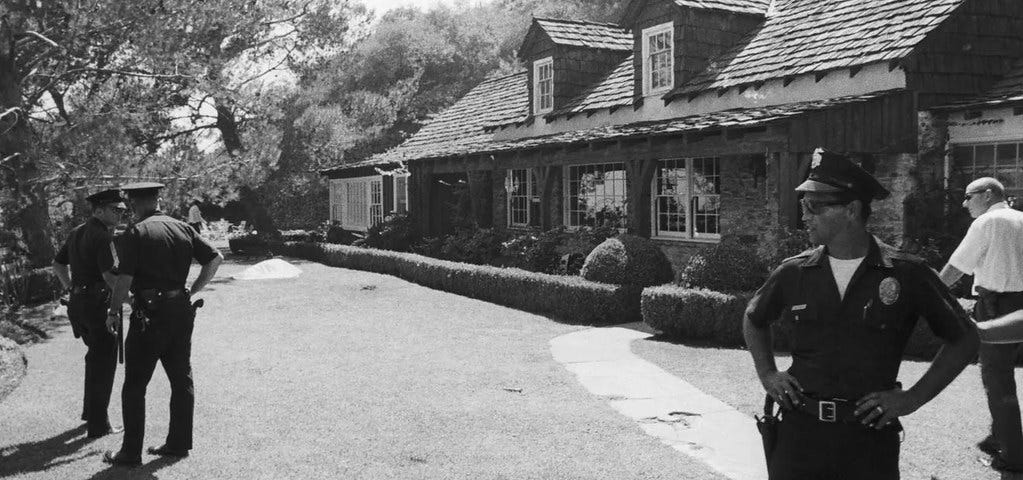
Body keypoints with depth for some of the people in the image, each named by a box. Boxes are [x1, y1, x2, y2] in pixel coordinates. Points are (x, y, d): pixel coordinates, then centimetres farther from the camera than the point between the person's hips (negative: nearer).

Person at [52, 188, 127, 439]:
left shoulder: (77, 233, 12)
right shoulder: (103, 236, -16)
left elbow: (58, 264, 20)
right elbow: (109, 275, -24)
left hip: (77, 302, 9)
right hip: (98, 303, -9)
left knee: (95, 356, 25)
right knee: (104, 362, 1)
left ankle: (90, 411, 35)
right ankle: (98, 424, 5)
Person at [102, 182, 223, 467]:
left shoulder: (135, 234, -8)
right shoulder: (183, 229, 7)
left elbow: (124, 279, -13)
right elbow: (215, 259, 5)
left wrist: (112, 313, -1)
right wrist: (192, 292, 11)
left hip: (149, 313, -6)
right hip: (181, 312, 6)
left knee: (135, 385, 3)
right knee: (181, 380, 13)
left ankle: (131, 451, 6)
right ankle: (179, 443, 19)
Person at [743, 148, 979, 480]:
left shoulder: (906, 275, -5)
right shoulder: (794, 273, 1)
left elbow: (964, 339, 4)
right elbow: (754, 319, 21)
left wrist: (912, 398, -2)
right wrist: (767, 374, 8)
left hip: (870, 437, -2)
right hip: (799, 430, 2)